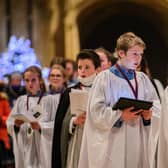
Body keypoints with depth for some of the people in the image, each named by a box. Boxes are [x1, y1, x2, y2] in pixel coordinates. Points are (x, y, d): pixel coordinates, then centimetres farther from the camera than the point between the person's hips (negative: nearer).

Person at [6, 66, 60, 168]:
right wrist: (16, 124, -14)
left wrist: (41, 126, -22)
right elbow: (9, 124, 8)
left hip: (44, 149, -3)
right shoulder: (21, 101, 10)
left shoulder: (50, 100, -1)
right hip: (25, 148, 3)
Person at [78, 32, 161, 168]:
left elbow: (156, 105, 11)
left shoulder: (143, 79, 12)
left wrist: (149, 114, -11)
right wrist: (120, 115, -21)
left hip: (139, 143, 4)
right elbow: (96, 110, -8)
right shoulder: (105, 78, -3)